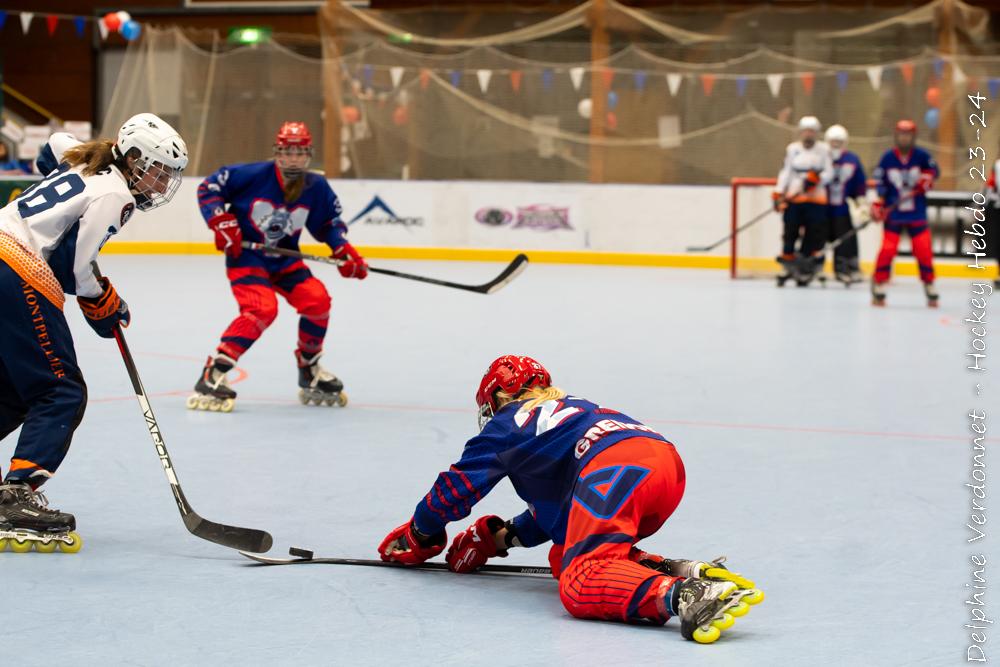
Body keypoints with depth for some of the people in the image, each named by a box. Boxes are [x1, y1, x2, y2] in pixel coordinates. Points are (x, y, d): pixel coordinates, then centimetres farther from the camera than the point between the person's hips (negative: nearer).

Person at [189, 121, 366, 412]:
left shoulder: (316, 188, -6)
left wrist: (344, 250, -7)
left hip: (284, 259, 5)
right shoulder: (254, 175, -19)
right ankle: (211, 376, -28)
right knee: (263, 308, -27)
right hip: (244, 254, -5)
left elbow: (328, 224, 9)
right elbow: (208, 188, -10)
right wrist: (221, 222, -19)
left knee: (317, 299, -11)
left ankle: (310, 373, 13)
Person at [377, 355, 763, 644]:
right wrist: (503, 537, 46)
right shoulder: (569, 409, 42)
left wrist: (419, 538, 45)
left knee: (582, 584, -19)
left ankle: (684, 595, -47)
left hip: (616, 466, -8)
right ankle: (678, 571, -2)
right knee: (564, 557, 20)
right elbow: (554, 508, 45)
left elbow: (457, 487, 29)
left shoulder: (507, 424, 23)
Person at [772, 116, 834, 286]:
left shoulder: (823, 150, 6)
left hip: (816, 200, -1)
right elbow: (785, 172, 5)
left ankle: (803, 271, 3)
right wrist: (778, 194, -3)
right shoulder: (792, 149, 8)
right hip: (793, 198, 1)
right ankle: (787, 267, 13)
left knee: (813, 236, -6)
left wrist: (815, 178, -16)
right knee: (790, 233, -2)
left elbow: (829, 173, 2)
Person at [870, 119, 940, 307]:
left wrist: (927, 178, -11)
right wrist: (878, 203, -11)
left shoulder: (921, 155, -5)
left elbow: (933, 169, 11)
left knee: (924, 251, 1)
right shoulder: (888, 158, -6)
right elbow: (880, 182, -2)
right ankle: (878, 288, 0)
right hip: (893, 213, -1)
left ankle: (930, 289, 17)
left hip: (917, 214, 1)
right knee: (888, 249, -10)